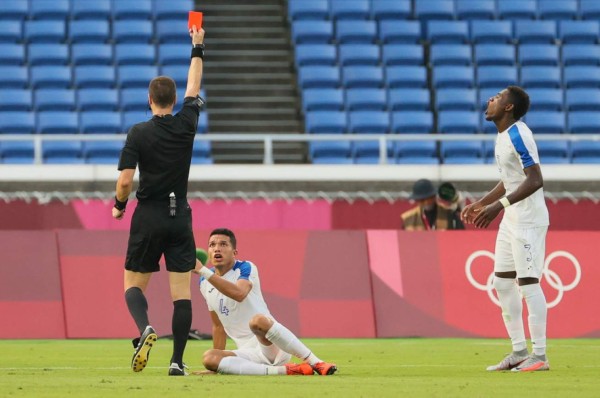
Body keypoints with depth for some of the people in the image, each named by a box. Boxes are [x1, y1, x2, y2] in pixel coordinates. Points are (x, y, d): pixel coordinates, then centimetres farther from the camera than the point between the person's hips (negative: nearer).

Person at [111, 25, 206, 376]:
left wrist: (119, 205, 7)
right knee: (182, 292, 2)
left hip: (148, 218, -2)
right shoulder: (186, 124, -1)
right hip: (180, 218, 2)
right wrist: (197, 50, 28)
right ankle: (177, 361, -5)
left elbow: (125, 181, -13)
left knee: (134, 284, 9)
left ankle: (145, 329, -21)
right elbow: (194, 88, 17)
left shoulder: (139, 133, -9)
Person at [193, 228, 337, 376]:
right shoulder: (205, 283, 14)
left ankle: (315, 362, -31)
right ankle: (282, 370, -29)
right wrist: (217, 365, 19)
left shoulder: (245, 268, -4)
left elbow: (239, 293, -29)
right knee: (208, 358, -27)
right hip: (248, 352, 5)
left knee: (257, 320, -40)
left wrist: (202, 271, -30)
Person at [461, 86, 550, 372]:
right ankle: (519, 351, 17)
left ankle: (539, 356, -5)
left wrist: (499, 205, -31)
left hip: (529, 219, -10)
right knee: (502, 282, 12)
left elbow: (535, 180, -26)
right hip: (511, 219, 10)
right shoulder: (502, 136, 12)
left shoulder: (518, 135, -18)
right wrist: (480, 204, 25)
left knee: (528, 282, -9)